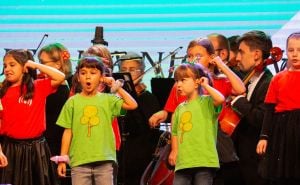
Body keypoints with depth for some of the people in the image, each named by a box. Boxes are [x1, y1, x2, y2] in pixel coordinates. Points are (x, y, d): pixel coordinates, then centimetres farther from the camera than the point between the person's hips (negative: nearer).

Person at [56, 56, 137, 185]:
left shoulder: (108, 100, 7)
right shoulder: (73, 102, 6)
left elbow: (132, 105, -5)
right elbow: (68, 132, 7)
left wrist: (118, 88, 1)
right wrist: (63, 159, 4)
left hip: (104, 160, 0)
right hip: (79, 160, 0)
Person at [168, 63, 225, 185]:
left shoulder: (206, 102, -1)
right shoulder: (180, 108, 16)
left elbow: (220, 99, -23)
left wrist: (206, 86, -9)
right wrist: (174, 151, 12)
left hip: (204, 160, -5)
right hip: (183, 162, 6)